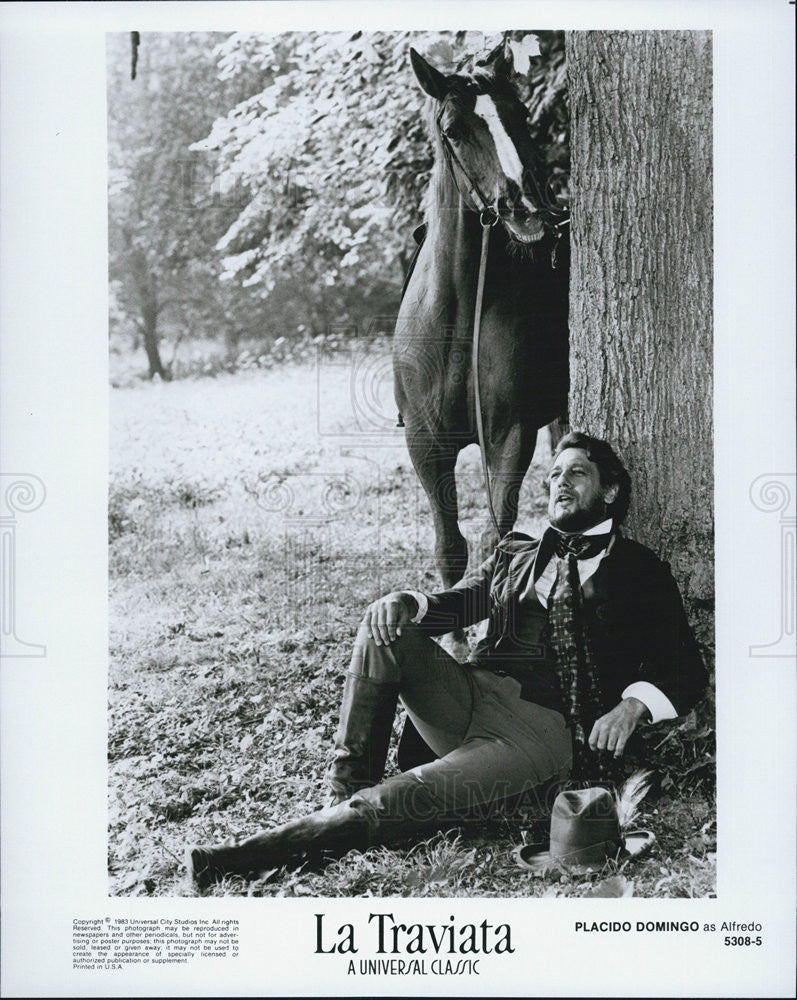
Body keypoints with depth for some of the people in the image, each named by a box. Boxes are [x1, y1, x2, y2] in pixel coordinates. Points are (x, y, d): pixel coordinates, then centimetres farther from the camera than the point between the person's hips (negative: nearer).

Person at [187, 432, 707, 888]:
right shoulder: (515, 552, 27)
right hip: (468, 695, 5)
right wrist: (406, 602, -9)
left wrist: (632, 706, -16)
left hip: (544, 726, -5)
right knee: (386, 628, -21)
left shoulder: (639, 570, 12)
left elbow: (686, 671, 6)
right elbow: (457, 604, 16)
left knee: (415, 797, -29)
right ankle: (348, 791, -21)